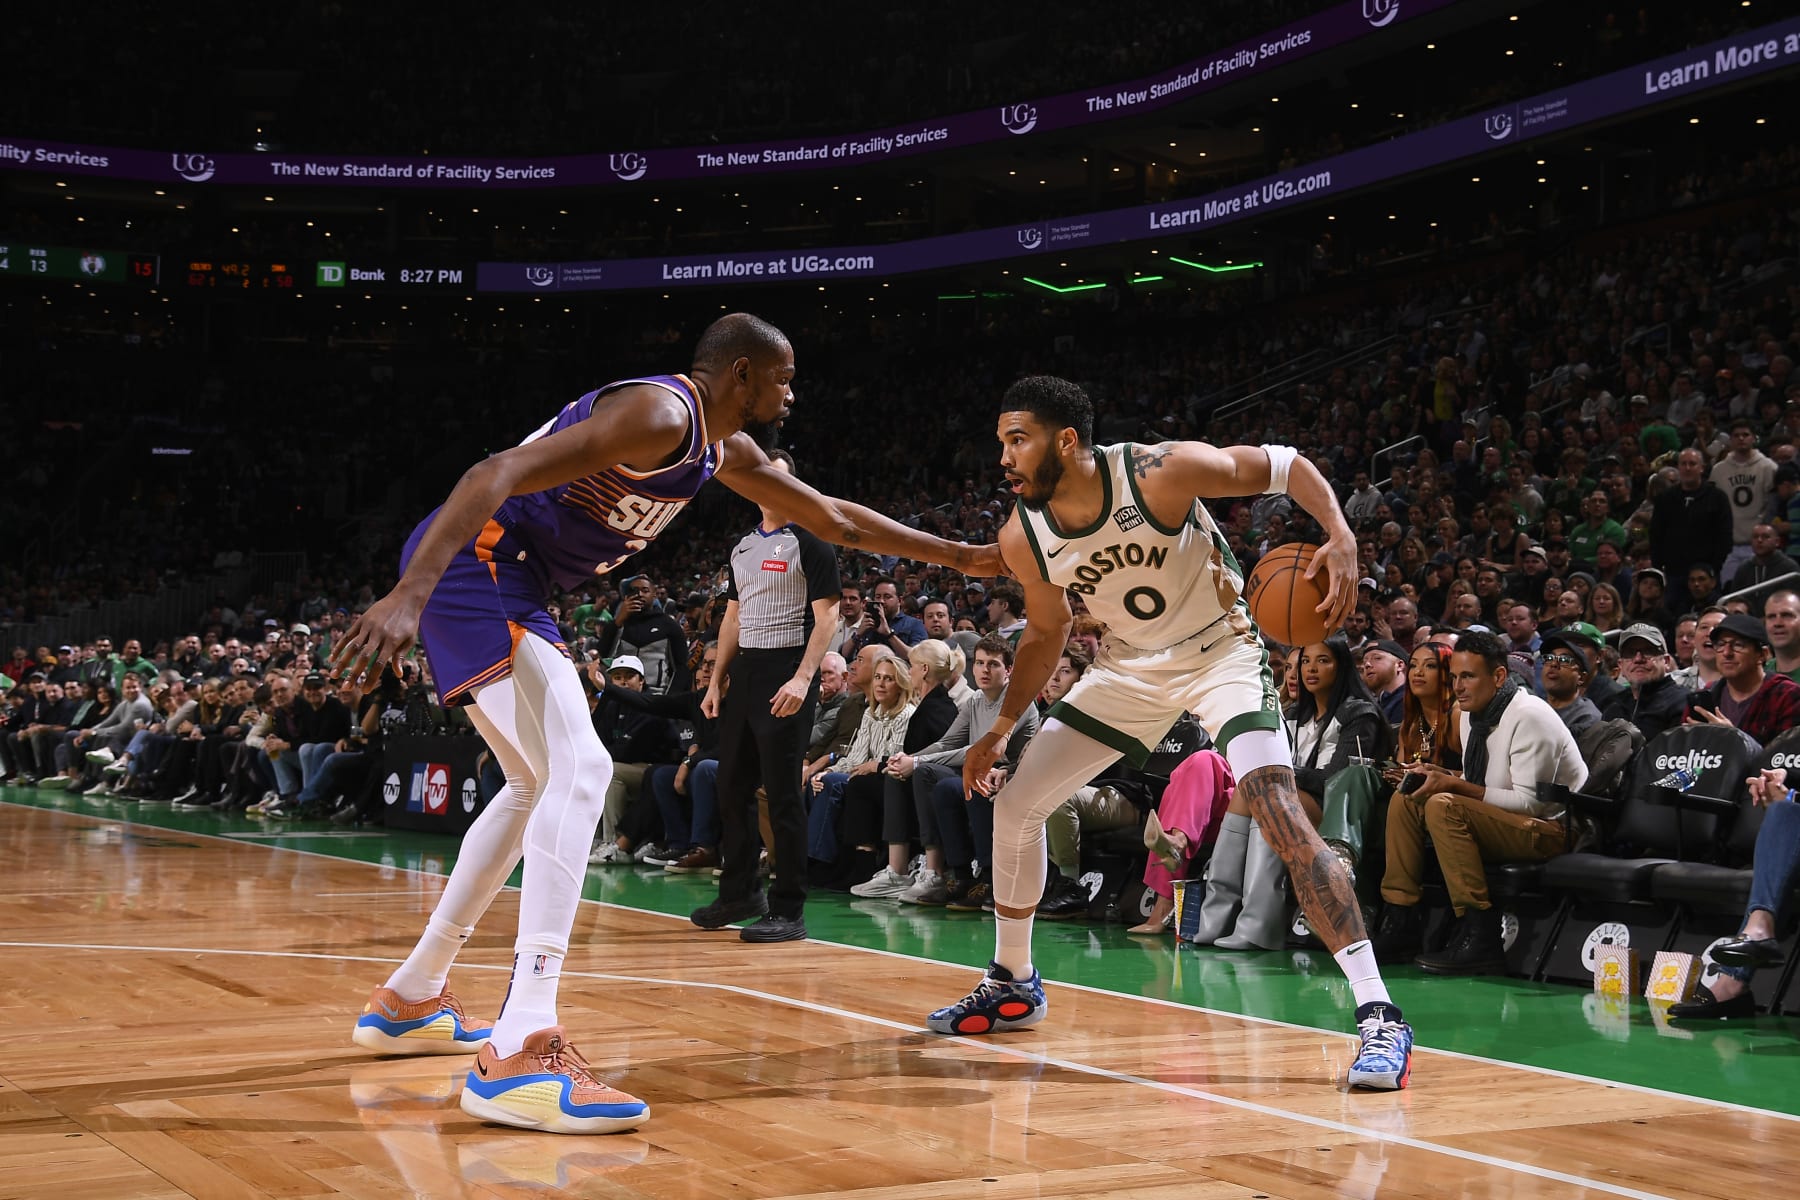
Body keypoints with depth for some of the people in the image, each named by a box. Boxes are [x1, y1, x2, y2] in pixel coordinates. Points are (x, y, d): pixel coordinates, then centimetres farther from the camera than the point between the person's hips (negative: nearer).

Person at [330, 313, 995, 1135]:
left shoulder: (726, 450, 16)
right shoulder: (659, 412, -16)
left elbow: (835, 521, 29)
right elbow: (498, 474, -27)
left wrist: (960, 556, 31)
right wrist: (410, 595, -38)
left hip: (505, 579, 11)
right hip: (473, 563, -11)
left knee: (539, 782, 22)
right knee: (580, 770, -21)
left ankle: (410, 999, 31)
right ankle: (518, 1052, -29)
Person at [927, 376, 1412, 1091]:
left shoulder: (1160, 471, -28)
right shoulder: (1022, 538, -12)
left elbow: (1285, 465, -17)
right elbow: (1047, 633, 8)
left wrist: (1340, 537, -34)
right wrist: (1001, 729, 8)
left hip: (1221, 650, -6)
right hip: (1131, 666, 6)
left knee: (1277, 810, -26)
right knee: (1015, 804, 4)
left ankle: (1379, 1015, -23)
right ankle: (1012, 985, 26)